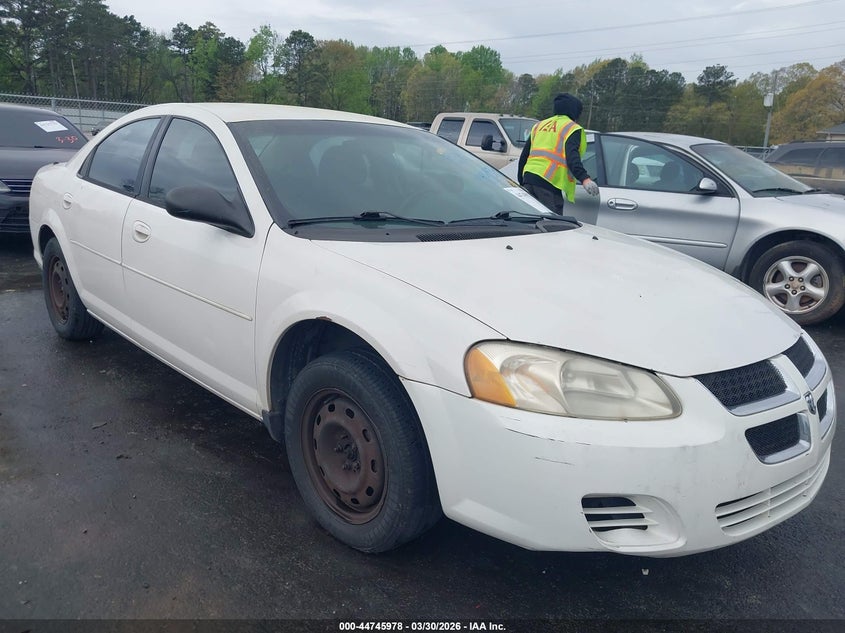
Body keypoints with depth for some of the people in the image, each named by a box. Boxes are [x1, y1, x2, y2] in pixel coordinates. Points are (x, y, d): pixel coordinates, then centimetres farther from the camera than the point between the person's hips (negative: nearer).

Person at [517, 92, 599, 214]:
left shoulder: (539, 126, 25)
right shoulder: (572, 128, 2)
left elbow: (524, 156, 25)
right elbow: (572, 157, -16)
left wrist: (522, 181, 32)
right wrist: (584, 179, -28)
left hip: (528, 177, 7)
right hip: (549, 182, -7)